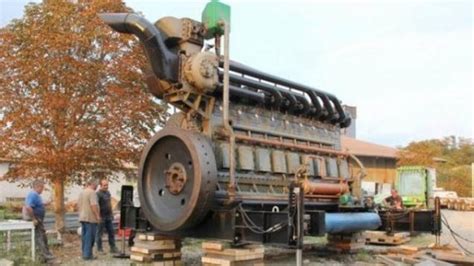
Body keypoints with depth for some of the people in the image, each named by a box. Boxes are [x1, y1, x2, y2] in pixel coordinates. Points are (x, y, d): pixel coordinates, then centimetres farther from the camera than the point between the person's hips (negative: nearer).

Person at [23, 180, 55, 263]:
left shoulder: (36, 195, 14)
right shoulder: (33, 195, -19)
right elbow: (28, 207, -31)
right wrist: (33, 219, -26)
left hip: (38, 220, 11)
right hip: (35, 220, -11)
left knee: (43, 237, 14)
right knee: (39, 237, -8)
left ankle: (46, 254, 20)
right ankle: (44, 255, -6)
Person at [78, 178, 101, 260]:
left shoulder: (82, 192, 14)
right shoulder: (92, 192, -15)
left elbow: (78, 204, 19)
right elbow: (93, 205, -22)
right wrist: (97, 215, -18)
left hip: (82, 217, 9)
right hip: (91, 218, -9)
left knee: (84, 236, 13)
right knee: (90, 236, -5)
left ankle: (84, 254, 18)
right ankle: (87, 254, -4)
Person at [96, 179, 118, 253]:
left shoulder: (108, 193, 12)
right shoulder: (98, 194, -14)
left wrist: (111, 213, 18)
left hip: (108, 217, 8)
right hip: (101, 217, -8)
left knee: (111, 232, 8)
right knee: (100, 233, 3)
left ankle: (113, 248, 15)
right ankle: (99, 249, 12)